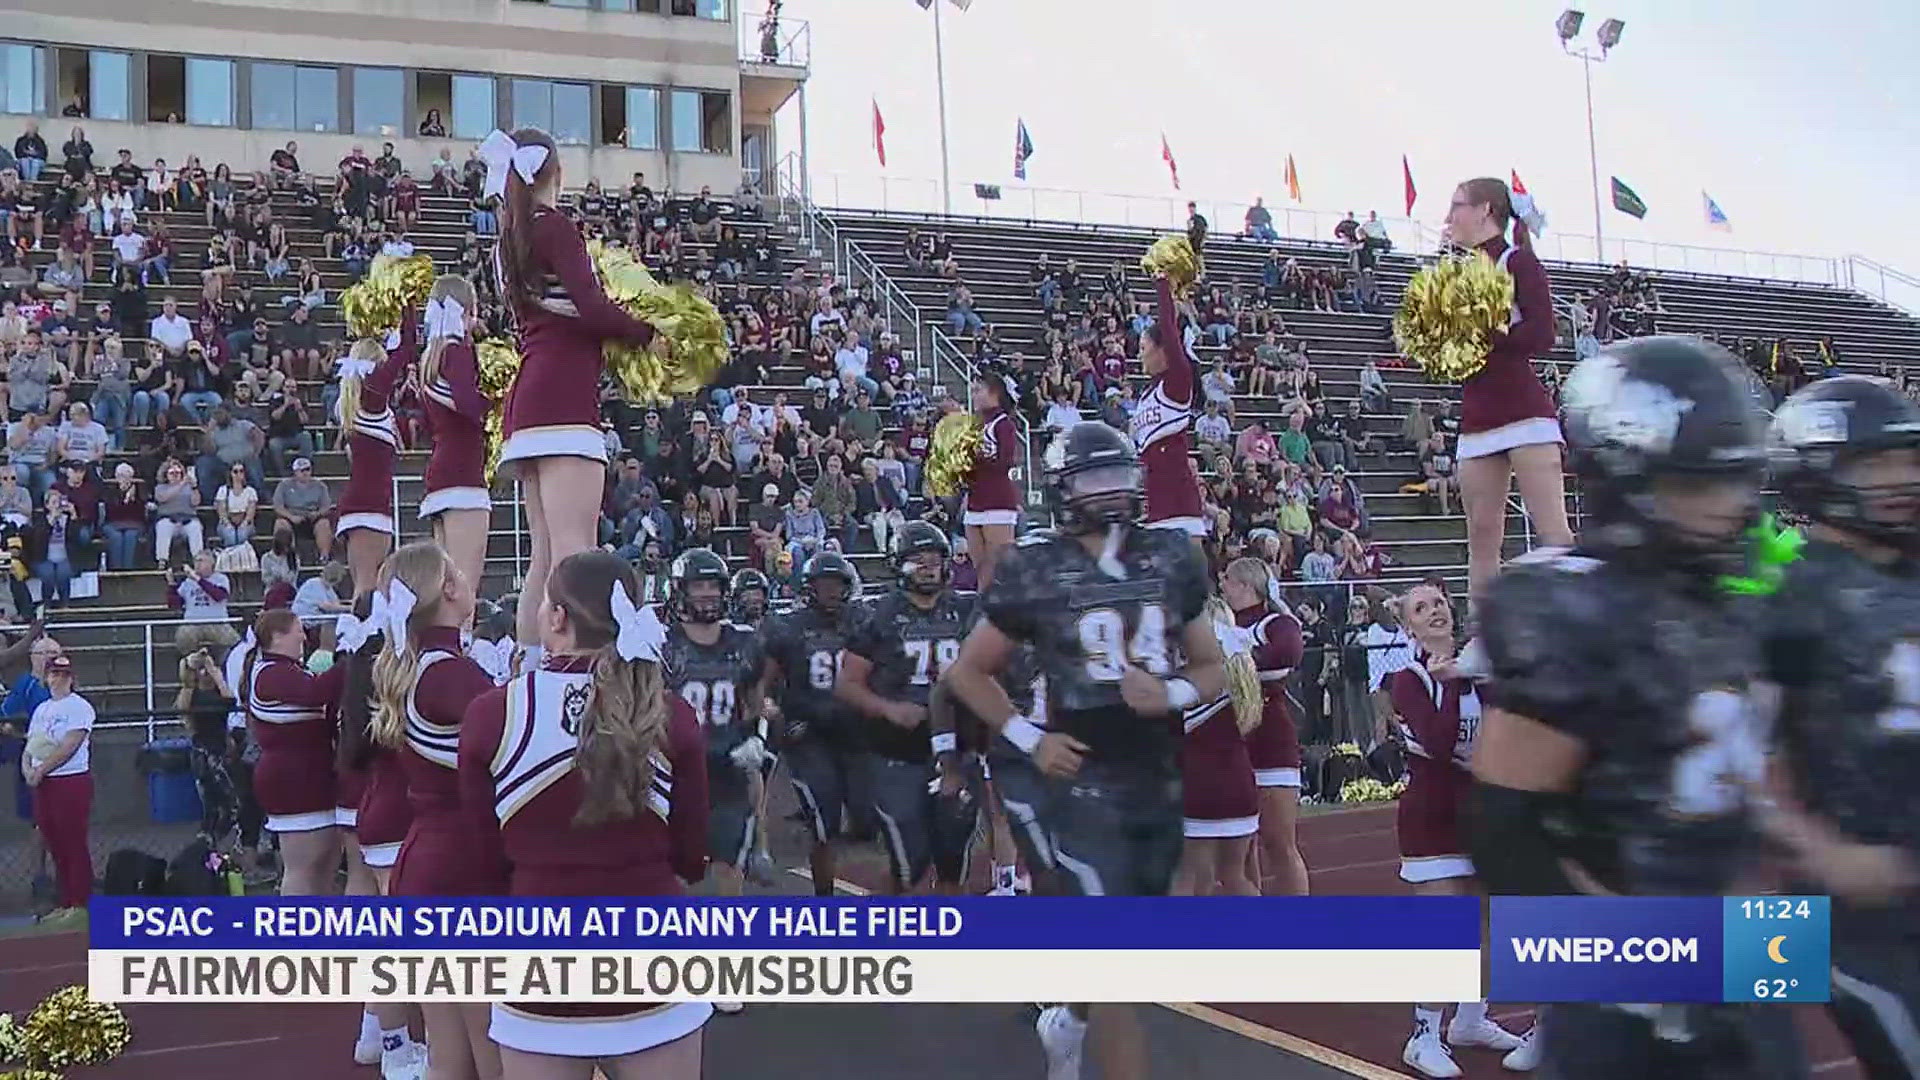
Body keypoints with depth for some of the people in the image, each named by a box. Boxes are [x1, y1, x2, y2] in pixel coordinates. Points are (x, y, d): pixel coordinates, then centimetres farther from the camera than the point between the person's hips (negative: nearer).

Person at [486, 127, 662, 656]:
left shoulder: (510, 238, 21)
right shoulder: (555, 226, -3)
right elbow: (591, 307, -14)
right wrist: (649, 333, -1)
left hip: (527, 401, 9)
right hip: (564, 399, -9)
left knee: (545, 555, 8)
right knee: (574, 554, -16)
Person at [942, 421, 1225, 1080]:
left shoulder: (1172, 563, 4)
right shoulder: (1036, 573, -7)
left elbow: (1211, 669, 12)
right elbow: (967, 672, 4)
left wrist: (1171, 695, -9)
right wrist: (1029, 740, -6)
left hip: (1158, 776, 5)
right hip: (1082, 778, -5)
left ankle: (1069, 1018, 48)